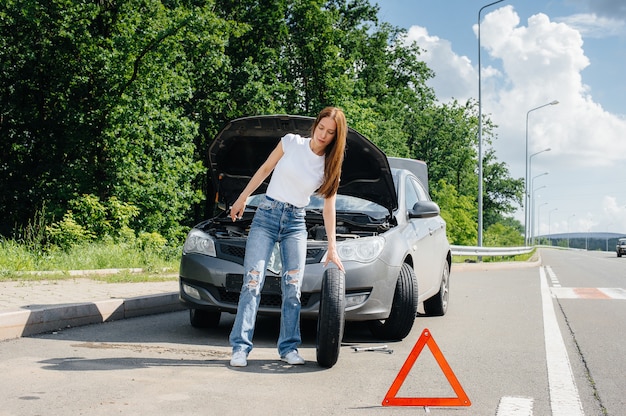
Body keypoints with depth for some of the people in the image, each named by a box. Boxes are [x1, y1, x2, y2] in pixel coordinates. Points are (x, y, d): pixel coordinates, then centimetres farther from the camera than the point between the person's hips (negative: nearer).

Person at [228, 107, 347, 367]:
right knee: (253, 282, -9)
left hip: (296, 222, 2)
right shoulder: (291, 143, -3)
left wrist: (332, 248, 1)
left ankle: (289, 348, 7)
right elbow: (265, 170, 8)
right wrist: (242, 199, 9)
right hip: (267, 213, -2)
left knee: (293, 287, -3)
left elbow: (329, 209, 4)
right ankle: (240, 348, -8)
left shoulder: (330, 167, 2)